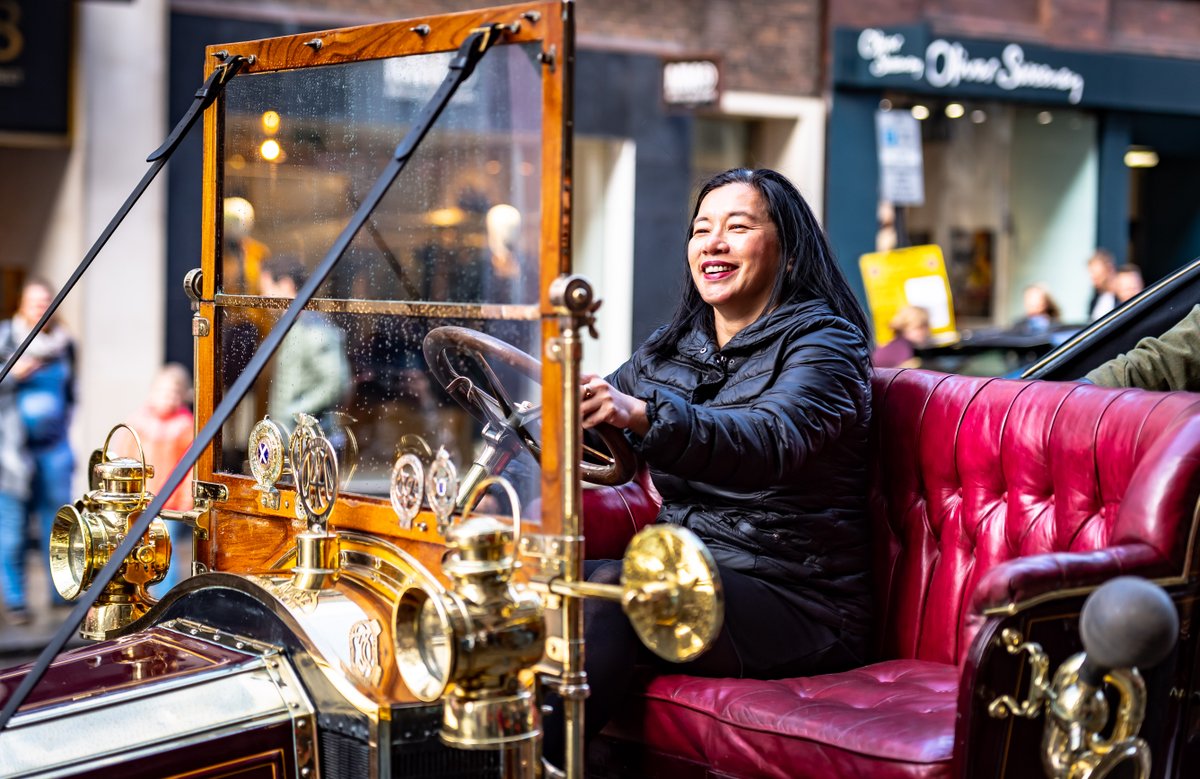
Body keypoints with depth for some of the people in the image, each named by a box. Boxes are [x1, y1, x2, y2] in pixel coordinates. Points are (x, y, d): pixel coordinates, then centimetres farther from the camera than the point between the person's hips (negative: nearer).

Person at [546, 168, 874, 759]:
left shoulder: (822, 341, -7)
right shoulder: (668, 349, 15)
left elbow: (772, 439, -29)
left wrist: (642, 416, -46)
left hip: (795, 602, -6)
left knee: (609, 585, -30)